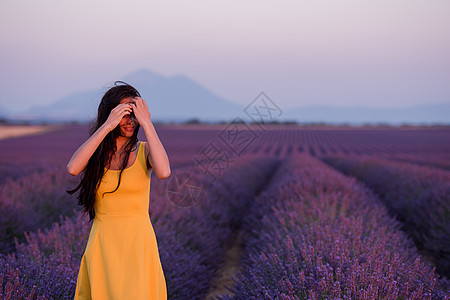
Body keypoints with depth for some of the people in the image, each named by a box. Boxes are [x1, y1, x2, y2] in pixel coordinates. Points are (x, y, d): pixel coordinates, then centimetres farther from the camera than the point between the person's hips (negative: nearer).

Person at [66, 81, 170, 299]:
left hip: (138, 242, -1)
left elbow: (163, 172, -23)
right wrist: (107, 126, -20)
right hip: (102, 242, 1)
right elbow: (73, 168, -19)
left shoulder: (144, 150, -1)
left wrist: (147, 124, -19)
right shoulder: (96, 152, 3)